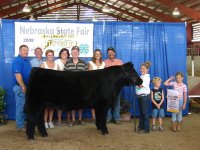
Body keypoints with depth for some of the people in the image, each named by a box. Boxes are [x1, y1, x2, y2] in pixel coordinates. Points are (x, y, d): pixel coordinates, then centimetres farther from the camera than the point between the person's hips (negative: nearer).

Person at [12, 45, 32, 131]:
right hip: (20, 87, -9)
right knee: (20, 106, -2)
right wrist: (23, 86, -22)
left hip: (27, 87, 9)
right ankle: (20, 126, 6)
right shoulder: (17, 61, -12)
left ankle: (23, 123, 25)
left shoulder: (27, 60, 15)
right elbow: (17, 75, -20)